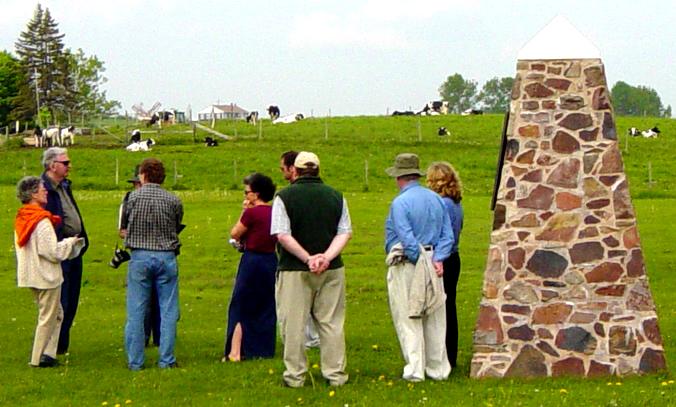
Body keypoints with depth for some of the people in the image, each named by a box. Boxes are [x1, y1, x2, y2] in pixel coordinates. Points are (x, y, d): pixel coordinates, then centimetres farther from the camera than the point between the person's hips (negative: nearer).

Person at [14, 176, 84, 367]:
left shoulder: (21, 220, 7)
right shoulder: (42, 221, -21)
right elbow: (53, 252, -22)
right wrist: (70, 242, -5)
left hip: (31, 275, 9)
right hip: (46, 276, -9)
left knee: (56, 313, 18)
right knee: (48, 318, 3)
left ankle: (47, 353, 17)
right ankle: (39, 358, 8)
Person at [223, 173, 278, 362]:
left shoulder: (252, 212, -16)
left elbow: (235, 234, -6)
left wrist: (244, 211, -2)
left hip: (252, 261, -7)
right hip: (271, 260, 7)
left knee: (240, 309, 1)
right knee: (266, 307, 14)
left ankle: (235, 352, -1)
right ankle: (264, 349, 19)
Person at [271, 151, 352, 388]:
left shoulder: (284, 197, -5)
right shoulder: (335, 196, 6)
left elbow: (282, 235, -12)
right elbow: (345, 233, 1)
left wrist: (308, 258, -12)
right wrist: (326, 257, -10)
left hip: (294, 270, -3)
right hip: (332, 270, 3)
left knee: (293, 324, 4)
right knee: (331, 323, 9)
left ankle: (295, 375, 7)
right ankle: (336, 374, 12)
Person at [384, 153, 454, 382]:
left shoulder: (400, 203, -14)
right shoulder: (436, 199, 8)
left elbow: (407, 239, -19)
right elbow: (447, 235, 4)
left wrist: (420, 261, -9)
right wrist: (437, 259, -5)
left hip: (407, 266, -6)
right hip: (432, 262, 6)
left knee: (409, 320, 1)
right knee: (434, 320, 12)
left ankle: (415, 370, 0)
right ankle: (438, 368, 18)